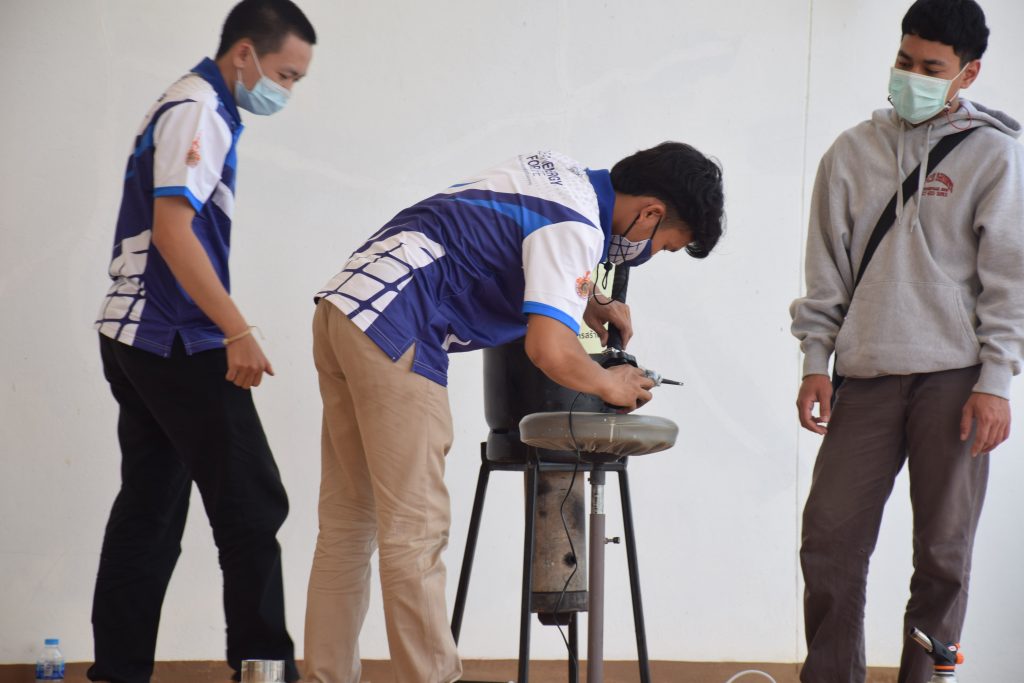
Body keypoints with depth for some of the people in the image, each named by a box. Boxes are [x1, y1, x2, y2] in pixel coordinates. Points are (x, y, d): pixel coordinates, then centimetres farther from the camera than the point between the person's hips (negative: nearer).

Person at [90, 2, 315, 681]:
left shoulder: (194, 108, 18)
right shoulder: (198, 111, -13)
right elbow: (172, 229, -22)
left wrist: (224, 328, 22)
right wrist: (237, 331, -25)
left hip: (137, 338, 10)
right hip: (178, 343, -10)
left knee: (149, 515, 9)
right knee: (252, 509, -6)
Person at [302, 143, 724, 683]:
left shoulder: (565, 174, 16)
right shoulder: (576, 227, -13)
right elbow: (550, 351, -22)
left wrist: (586, 303, 25)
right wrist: (609, 385, -2)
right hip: (393, 328, -10)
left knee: (348, 525, 11)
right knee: (415, 533, -7)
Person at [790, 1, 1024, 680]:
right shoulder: (854, 152, 11)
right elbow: (827, 270, 15)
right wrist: (815, 362, 7)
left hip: (953, 380, -3)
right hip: (866, 377, 3)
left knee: (944, 553, 1)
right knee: (830, 539, -2)